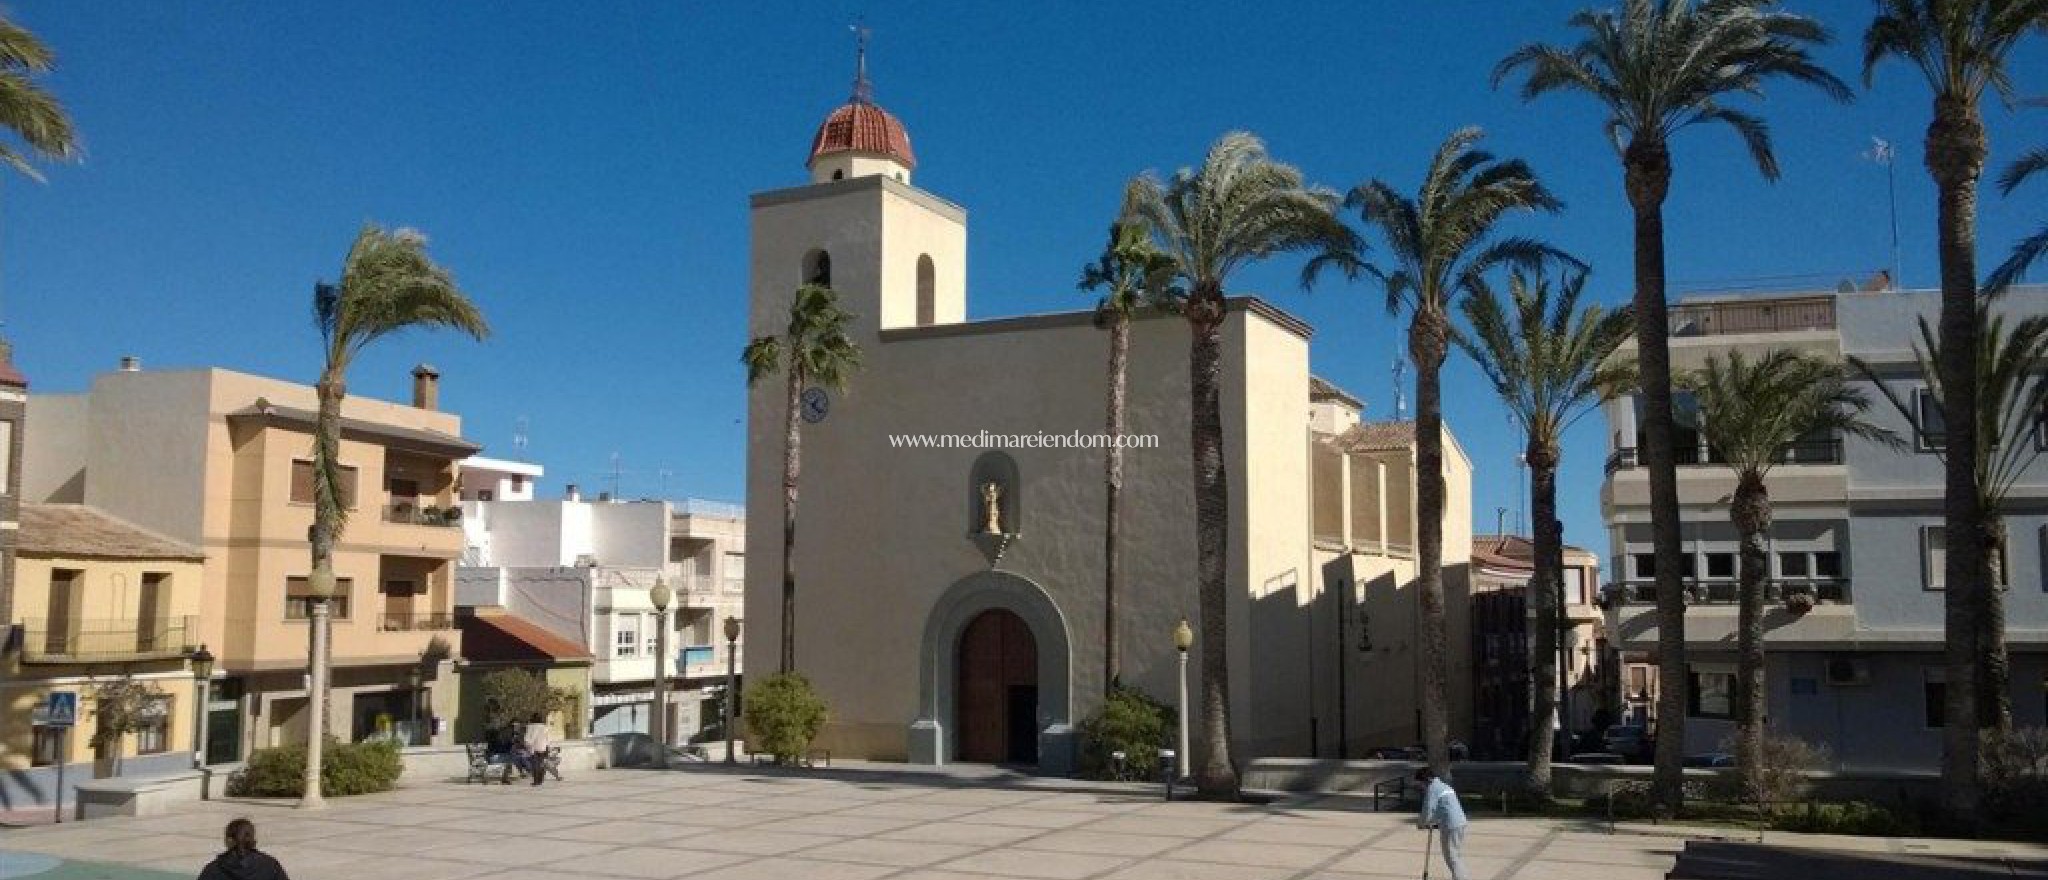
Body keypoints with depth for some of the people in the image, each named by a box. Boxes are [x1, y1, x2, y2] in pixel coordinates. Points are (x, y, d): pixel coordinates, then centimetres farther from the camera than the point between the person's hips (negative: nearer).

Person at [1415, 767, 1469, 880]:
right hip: (1460, 822, 9)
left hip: (1450, 826, -9)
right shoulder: (1445, 786, 21)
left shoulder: (1432, 789, -9)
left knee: (1451, 857, -4)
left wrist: (1421, 823, 5)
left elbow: (1428, 811, -12)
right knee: (1458, 855, 16)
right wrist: (1433, 822, 24)